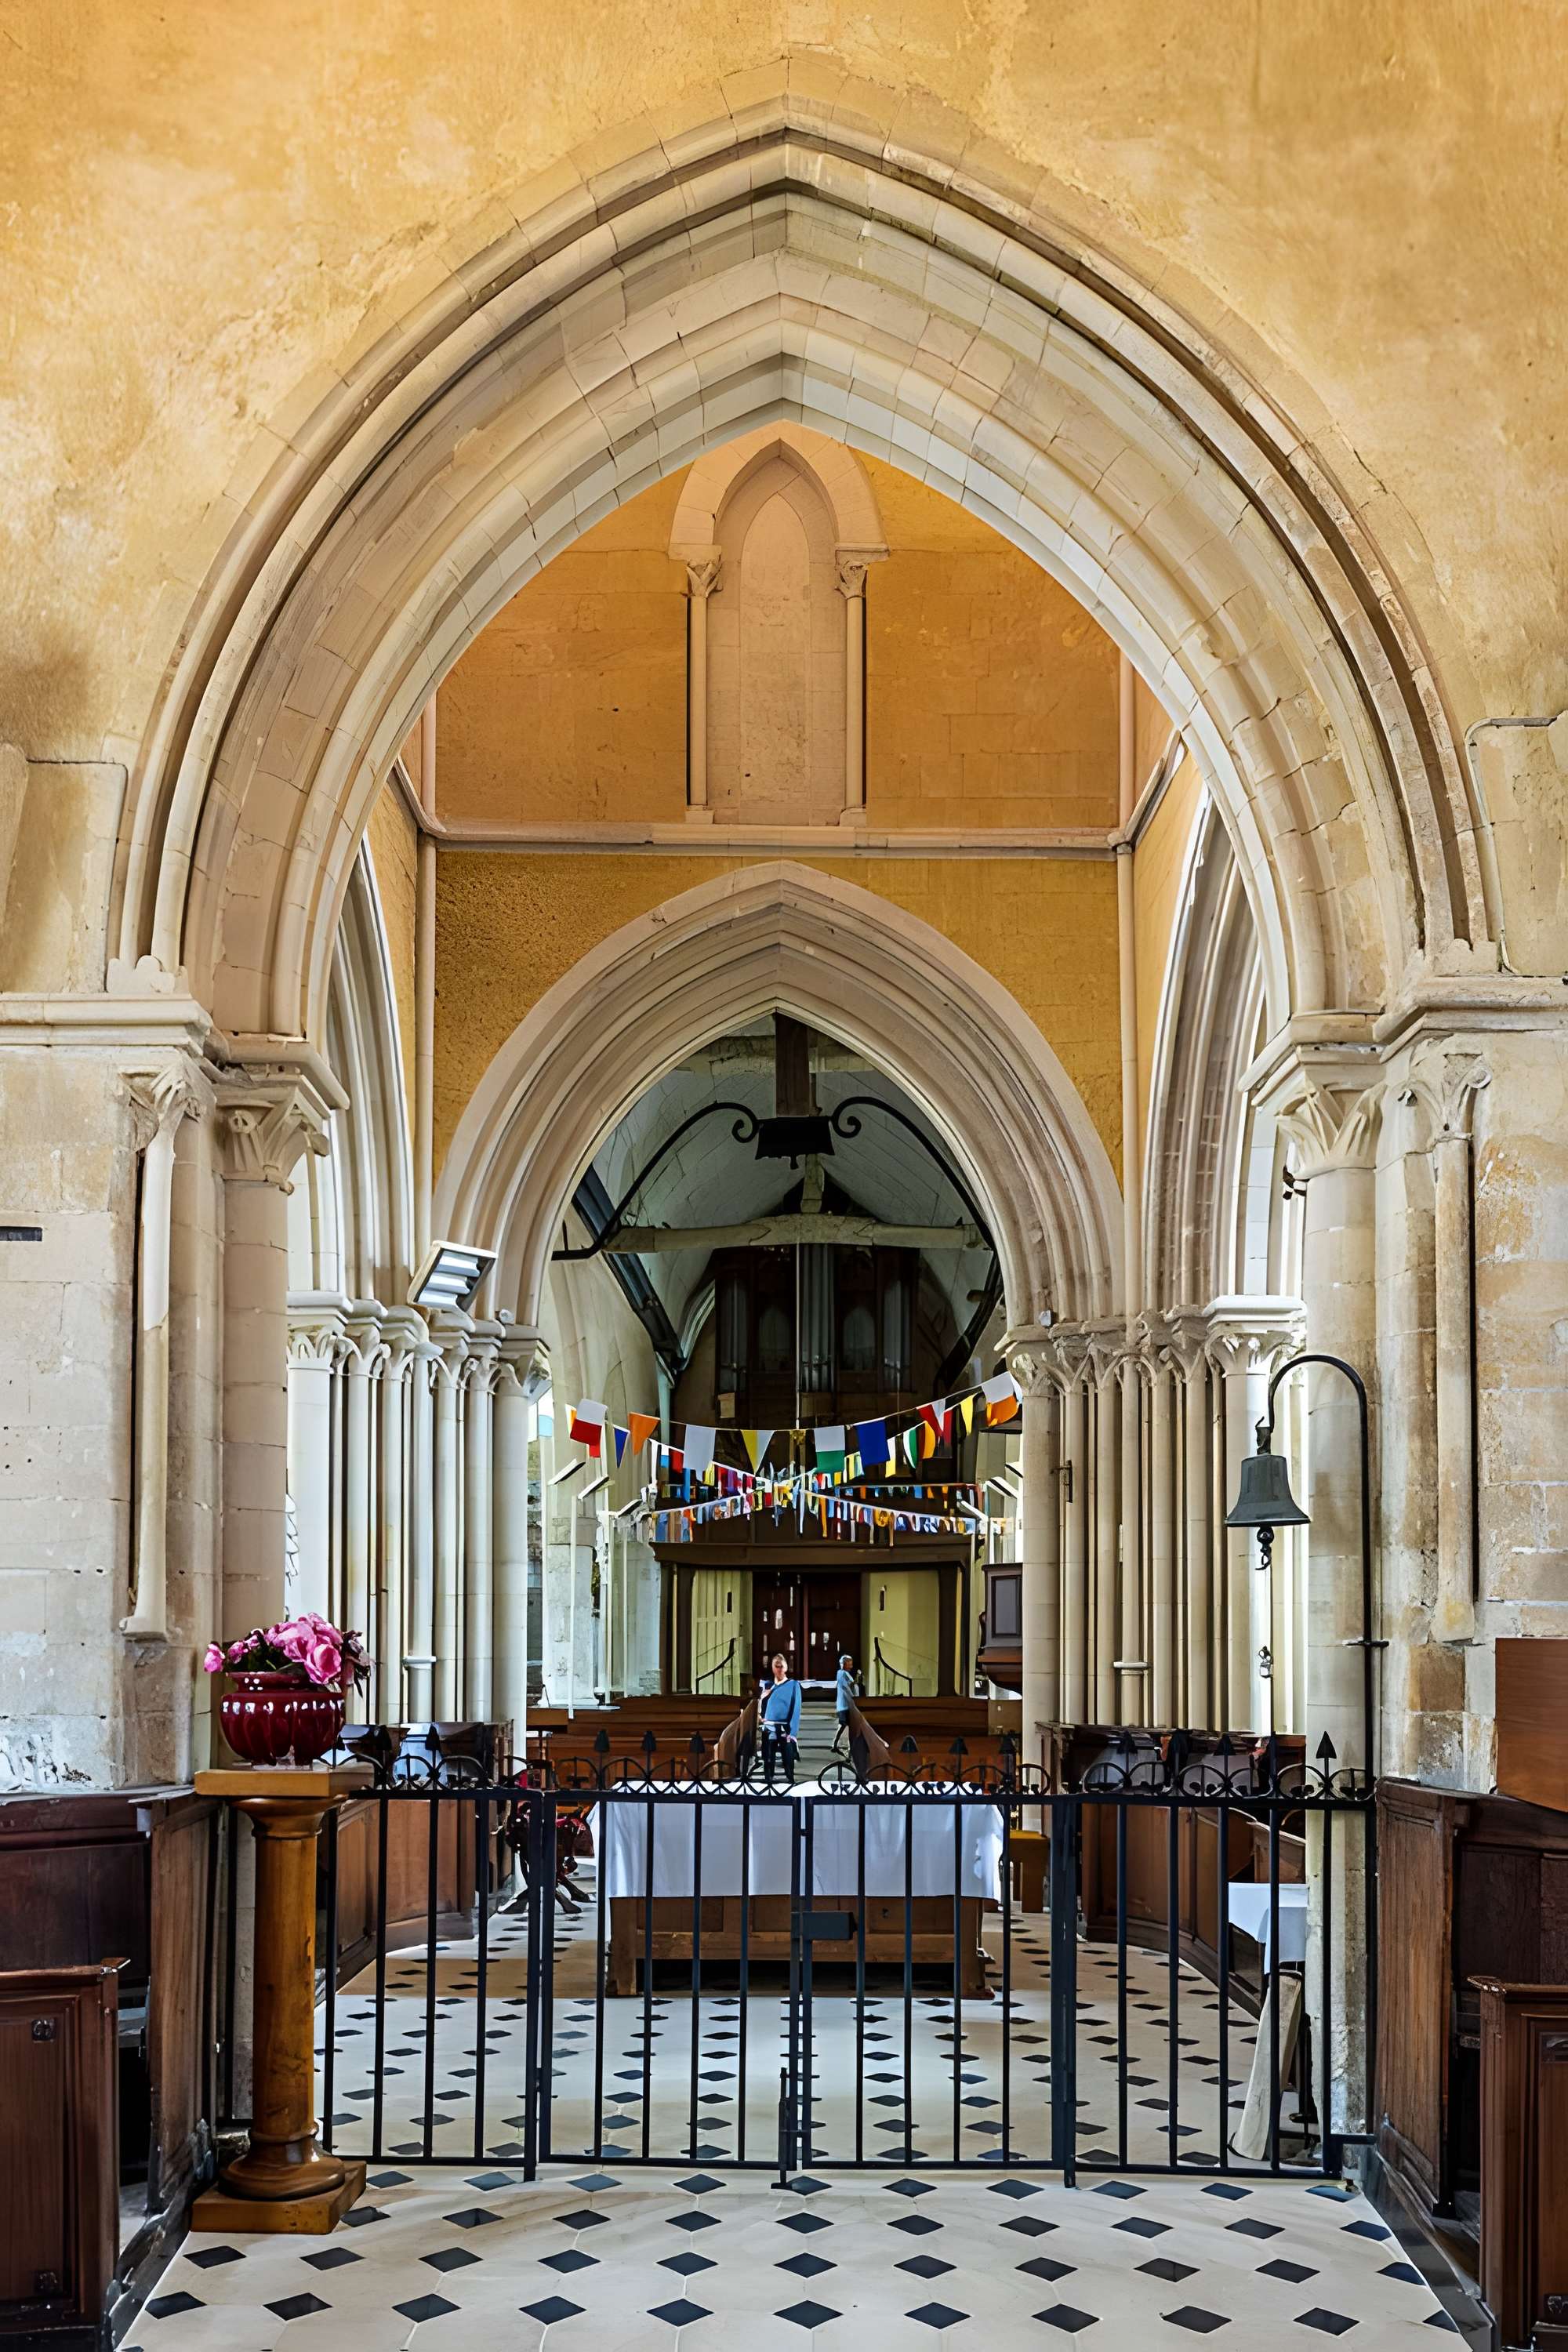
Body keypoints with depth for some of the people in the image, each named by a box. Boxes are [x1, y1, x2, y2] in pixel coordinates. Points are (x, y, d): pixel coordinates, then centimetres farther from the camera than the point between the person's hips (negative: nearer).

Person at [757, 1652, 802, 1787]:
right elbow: (762, 1708, 16)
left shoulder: (793, 1684, 0)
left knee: (788, 1762, -4)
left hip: (785, 1730, -4)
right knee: (768, 1762, 6)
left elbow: (796, 1710, -6)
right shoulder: (767, 1686, 13)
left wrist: (793, 1733, -14)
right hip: (769, 1729, 4)